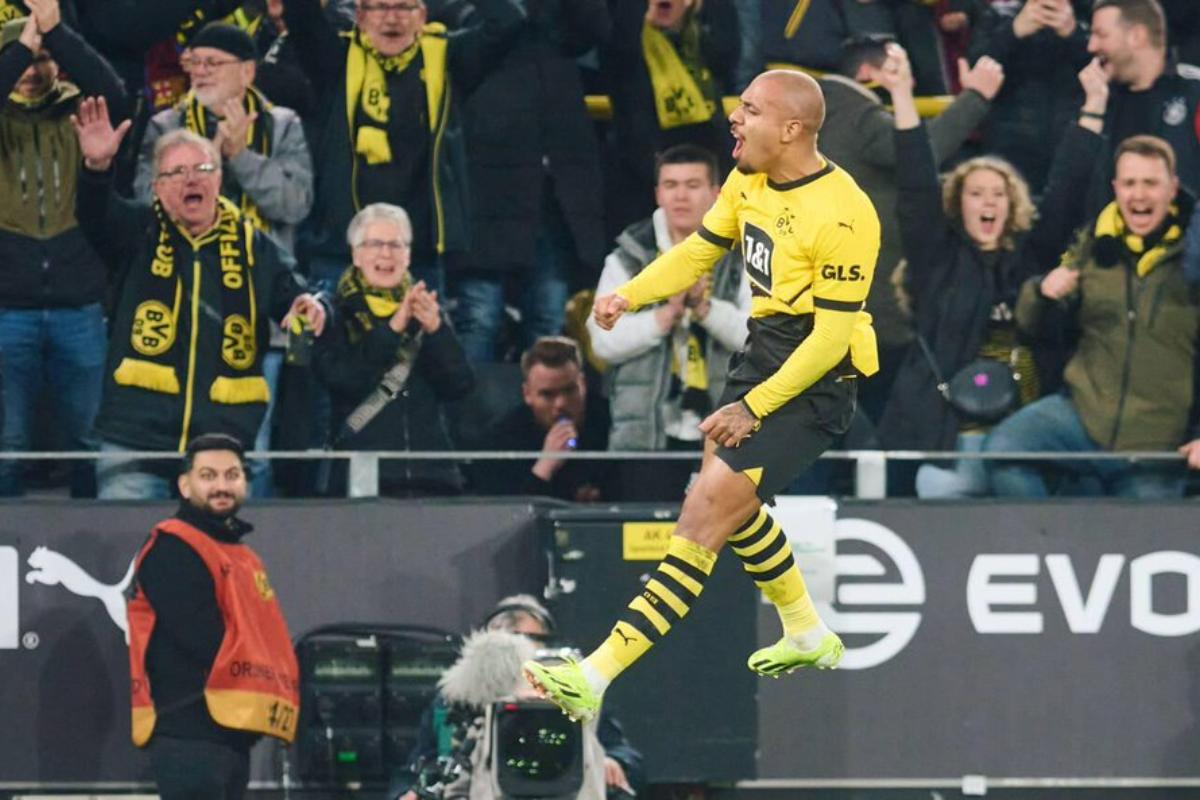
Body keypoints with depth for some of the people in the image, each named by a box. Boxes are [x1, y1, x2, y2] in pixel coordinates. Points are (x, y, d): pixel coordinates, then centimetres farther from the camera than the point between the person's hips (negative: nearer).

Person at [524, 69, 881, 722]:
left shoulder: (841, 216, -25)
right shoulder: (748, 182, 1)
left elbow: (831, 337, -23)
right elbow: (699, 250, 15)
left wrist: (753, 407, -21)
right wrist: (629, 296, -3)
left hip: (814, 379, -10)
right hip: (763, 351, 10)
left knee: (705, 514, -16)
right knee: (728, 502, 25)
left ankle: (596, 676, -20)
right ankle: (808, 636, 48)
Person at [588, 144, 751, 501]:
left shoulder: (740, 260, 7)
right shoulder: (628, 259, 8)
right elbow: (604, 340, -2)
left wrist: (705, 307, -18)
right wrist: (667, 314, -14)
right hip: (647, 434, 0)